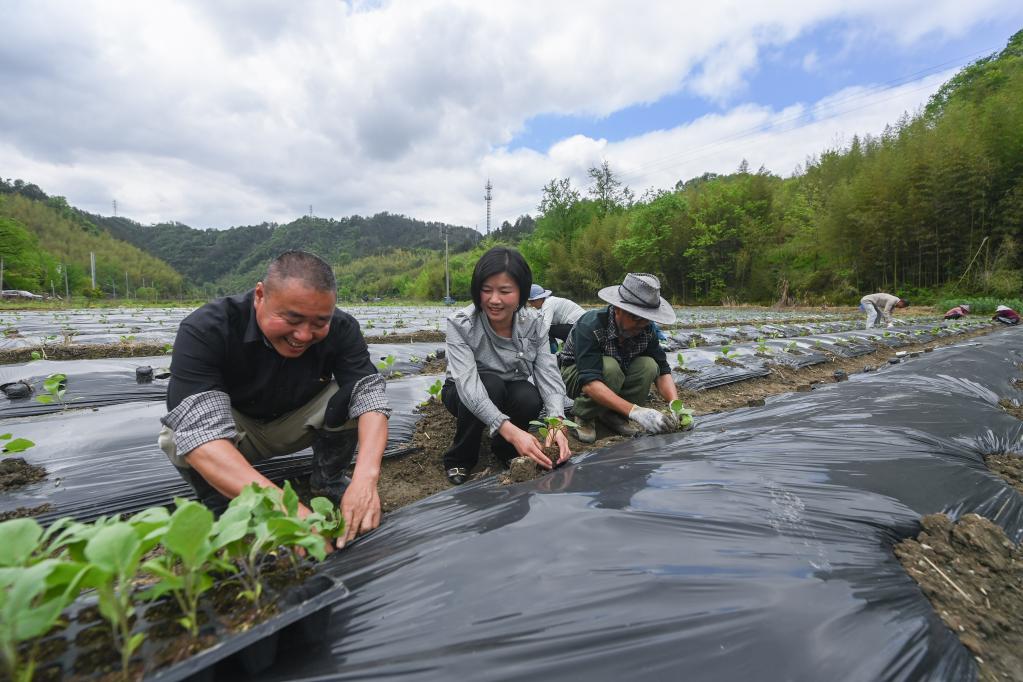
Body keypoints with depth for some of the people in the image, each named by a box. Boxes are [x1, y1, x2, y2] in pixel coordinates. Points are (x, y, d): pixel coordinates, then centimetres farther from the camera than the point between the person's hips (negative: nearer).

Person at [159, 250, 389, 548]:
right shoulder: (205, 330, -33)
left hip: (296, 424, 2)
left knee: (349, 394, -25)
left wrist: (366, 478, -50)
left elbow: (369, 393, -31)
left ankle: (328, 482, 0)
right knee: (177, 433, -32)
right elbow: (198, 431, -43)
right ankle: (222, 509, -4)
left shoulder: (340, 328, -23)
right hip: (234, 429, -1)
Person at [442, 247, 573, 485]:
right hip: (466, 396, -2)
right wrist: (511, 431, -51)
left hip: (512, 396, 2)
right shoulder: (460, 325, -28)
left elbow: (548, 374, -23)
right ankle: (459, 459, -10)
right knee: (491, 384, -35)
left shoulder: (534, 323, -17)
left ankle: (504, 449, 3)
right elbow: (468, 385, -38)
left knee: (530, 398, -31)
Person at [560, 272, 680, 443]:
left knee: (648, 365, -23)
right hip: (577, 375, -5)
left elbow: (662, 370, -14)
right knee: (609, 367, -36)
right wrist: (635, 411, -52)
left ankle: (613, 415, -6)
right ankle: (583, 416, -12)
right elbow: (589, 383, -43)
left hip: (617, 381, 5)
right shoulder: (590, 326, -34)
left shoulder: (646, 329, -17)